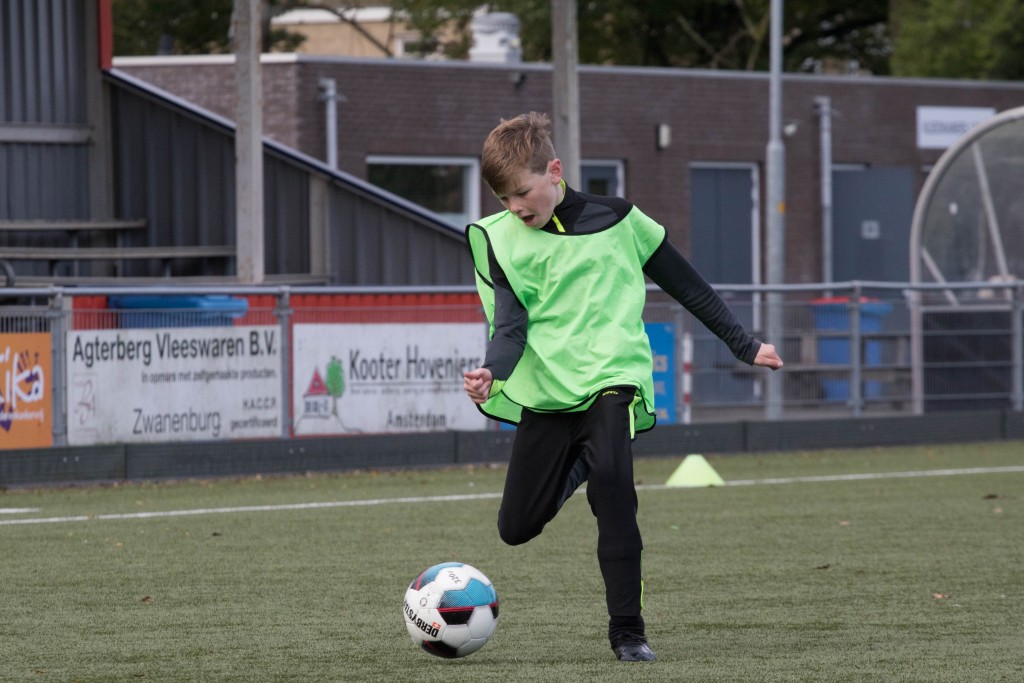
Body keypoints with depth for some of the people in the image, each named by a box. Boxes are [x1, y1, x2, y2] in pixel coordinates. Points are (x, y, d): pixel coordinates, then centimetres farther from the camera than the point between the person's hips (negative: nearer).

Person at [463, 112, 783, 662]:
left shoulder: (616, 220, 3)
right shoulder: (498, 239, 3)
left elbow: (686, 286, 13)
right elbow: (510, 324, -7)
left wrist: (744, 346, 17)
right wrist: (491, 373, -29)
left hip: (613, 376, -2)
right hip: (545, 390, 2)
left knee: (612, 484, -29)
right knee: (517, 528, 4)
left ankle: (628, 630, -20)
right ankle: (579, 463, 37)